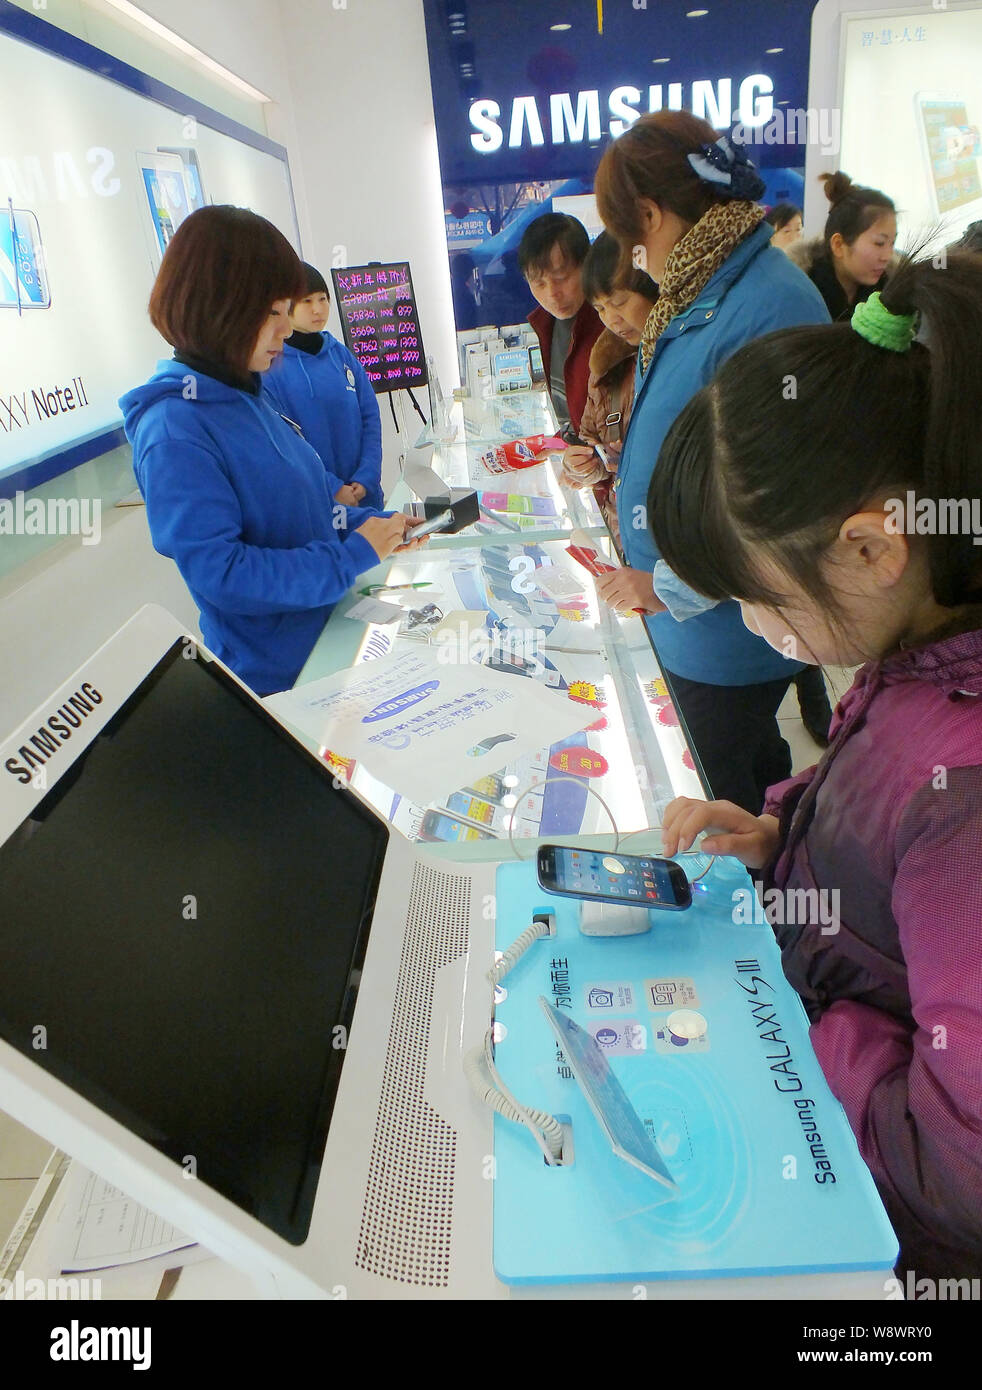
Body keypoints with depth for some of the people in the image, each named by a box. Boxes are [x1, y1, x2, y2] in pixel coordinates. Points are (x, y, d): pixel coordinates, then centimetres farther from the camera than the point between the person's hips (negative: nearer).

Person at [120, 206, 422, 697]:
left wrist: (372, 525, 0)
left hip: (328, 636, 8)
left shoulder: (246, 396, 6)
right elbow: (220, 573, -27)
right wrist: (353, 553, -23)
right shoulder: (175, 431, -22)